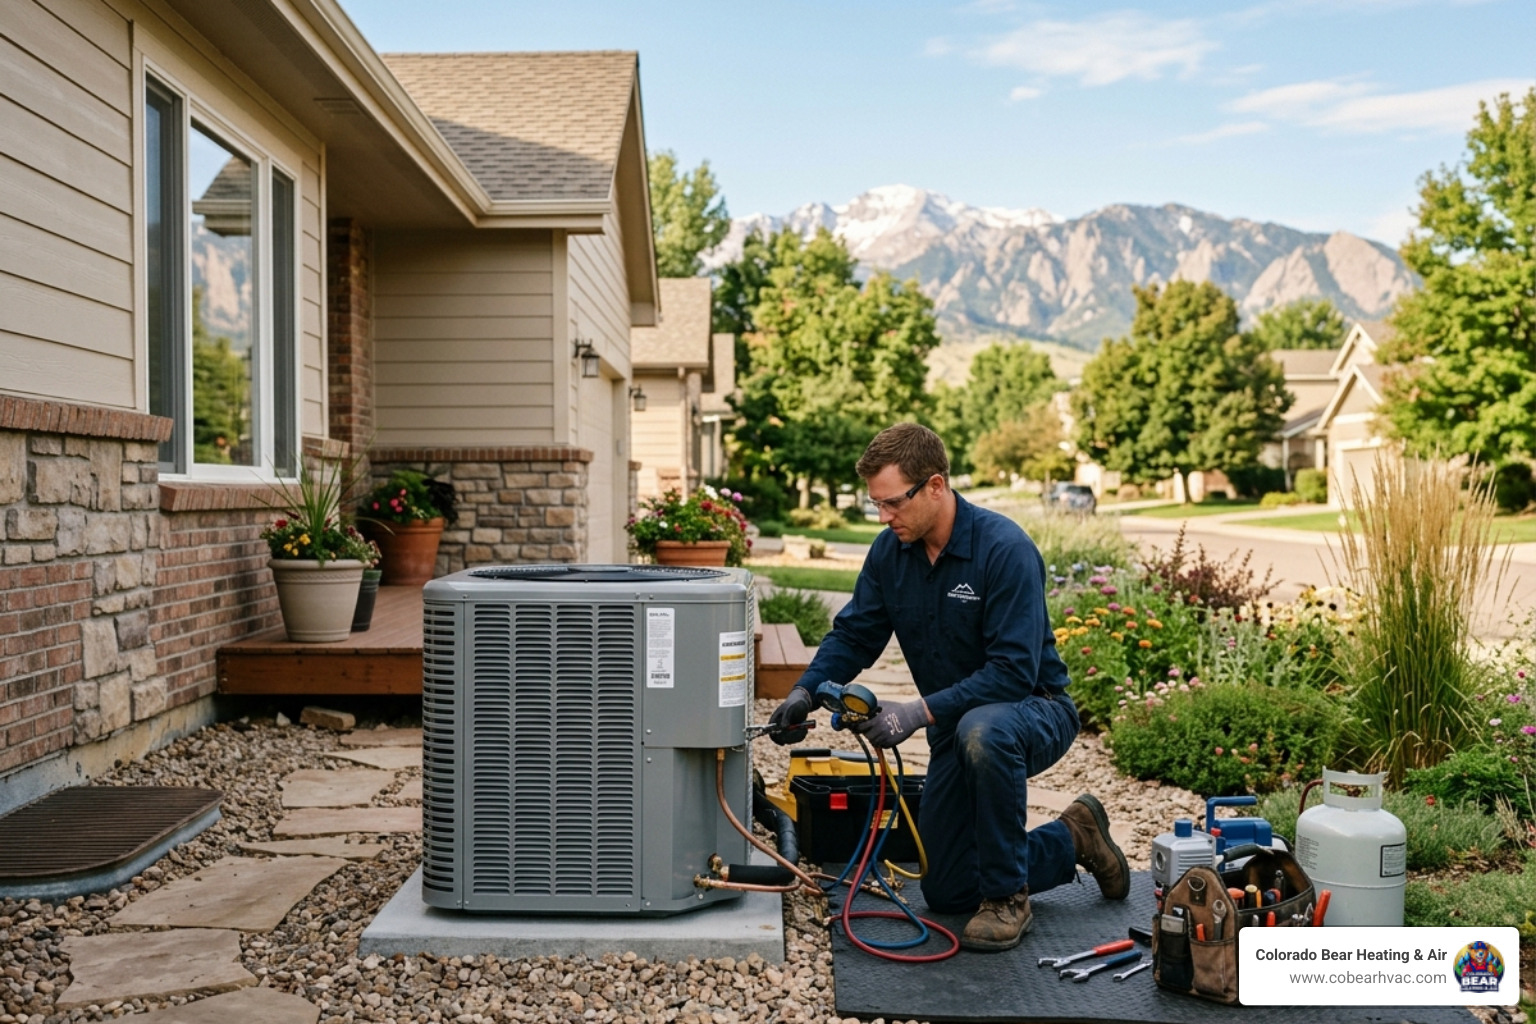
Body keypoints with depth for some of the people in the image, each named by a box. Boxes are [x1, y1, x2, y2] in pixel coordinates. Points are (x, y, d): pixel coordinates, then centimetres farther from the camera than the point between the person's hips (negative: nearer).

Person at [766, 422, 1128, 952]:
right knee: (946, 893, 7)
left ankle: (1007, 897, -21)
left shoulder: (1004, 548, -26)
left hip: (1035, 712, -6)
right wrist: (806, 691, -18)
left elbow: (1014, 671, -31)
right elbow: (853, 634, 0)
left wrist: (920, 712, -36)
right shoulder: (889, 551, -6)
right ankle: (1071, 838, 27)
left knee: (982, 731, -43)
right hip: (956, 730, 7)